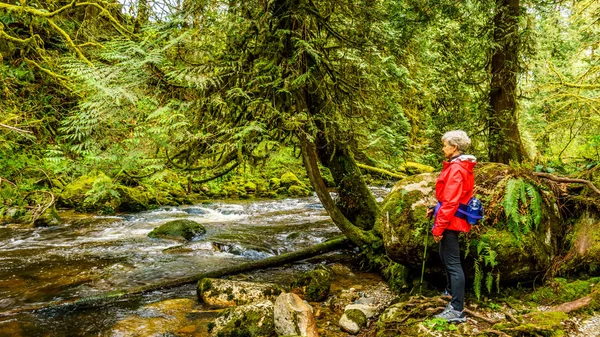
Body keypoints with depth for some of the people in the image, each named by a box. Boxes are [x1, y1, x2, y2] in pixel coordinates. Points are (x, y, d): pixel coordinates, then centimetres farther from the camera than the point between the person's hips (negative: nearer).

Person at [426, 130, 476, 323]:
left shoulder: (456, 169, -20)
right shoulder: (460, 165, 12)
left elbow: (450, 202, -24)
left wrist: (438, 227, -22)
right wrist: (436, 210, 16)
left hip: (450, 222, -11)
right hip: (452, 219, 11)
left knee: (452, 263, -7)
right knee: (446, 258, 24)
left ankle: (457, 310, -3)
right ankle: (451, 294, 42)